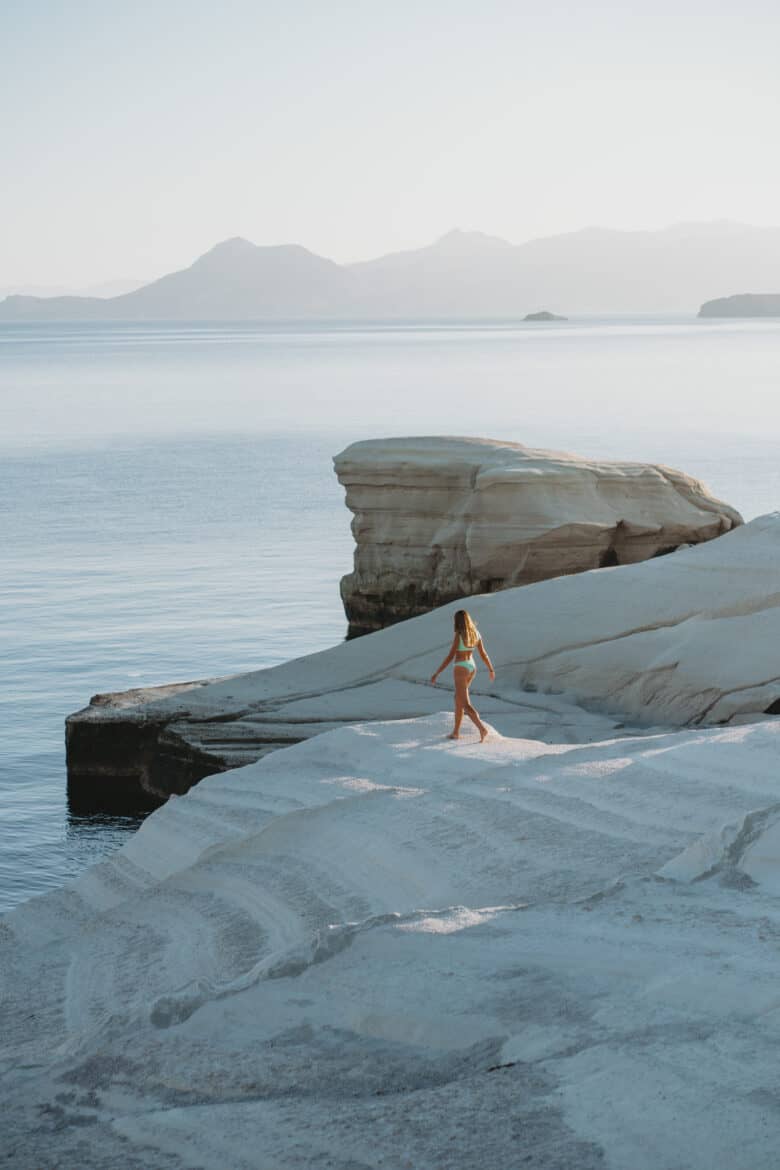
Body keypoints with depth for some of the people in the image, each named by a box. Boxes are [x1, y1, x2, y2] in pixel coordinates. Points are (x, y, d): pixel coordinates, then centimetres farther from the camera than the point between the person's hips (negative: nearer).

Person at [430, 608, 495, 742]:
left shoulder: (458, 635, -17)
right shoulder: (475, 633, 3)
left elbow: (450, 657, -19)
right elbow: (483, 653, 10)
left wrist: (437, 673, -15)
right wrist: (491, 670, 23)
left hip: (461, 669, -8)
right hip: (472, 668, 8)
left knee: (465, 704, -8)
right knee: (458, 699, 20)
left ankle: (482, 728, -25)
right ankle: (456, 732, 22)